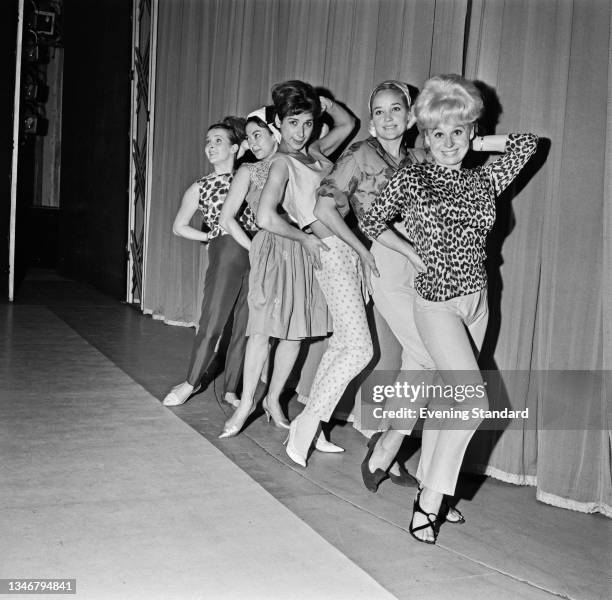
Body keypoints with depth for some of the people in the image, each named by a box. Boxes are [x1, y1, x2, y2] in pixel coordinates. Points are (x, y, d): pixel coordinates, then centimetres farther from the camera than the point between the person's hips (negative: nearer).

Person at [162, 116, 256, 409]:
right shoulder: (200, 187, 11)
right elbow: (179, 226, 13)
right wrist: (211, 236, 6)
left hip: (257, 253, 2)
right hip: (225, 253, -2)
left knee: (245, 327, 5)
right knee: (212, 323, -3)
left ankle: (231, 389, 17)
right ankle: (192, 381, 17)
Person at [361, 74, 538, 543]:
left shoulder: (484, 180, 5)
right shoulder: (412, 178, -5)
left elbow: (529, 143, 18)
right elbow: (372, 223, 5)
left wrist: (473, 146, 12)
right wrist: (416, 254, 4)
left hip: (478, 300, 5)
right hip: (437, 302, -5)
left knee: (448, 396, 11)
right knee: (474, 402, -15)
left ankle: (431, 490, 24)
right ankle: (429, 501, -4)